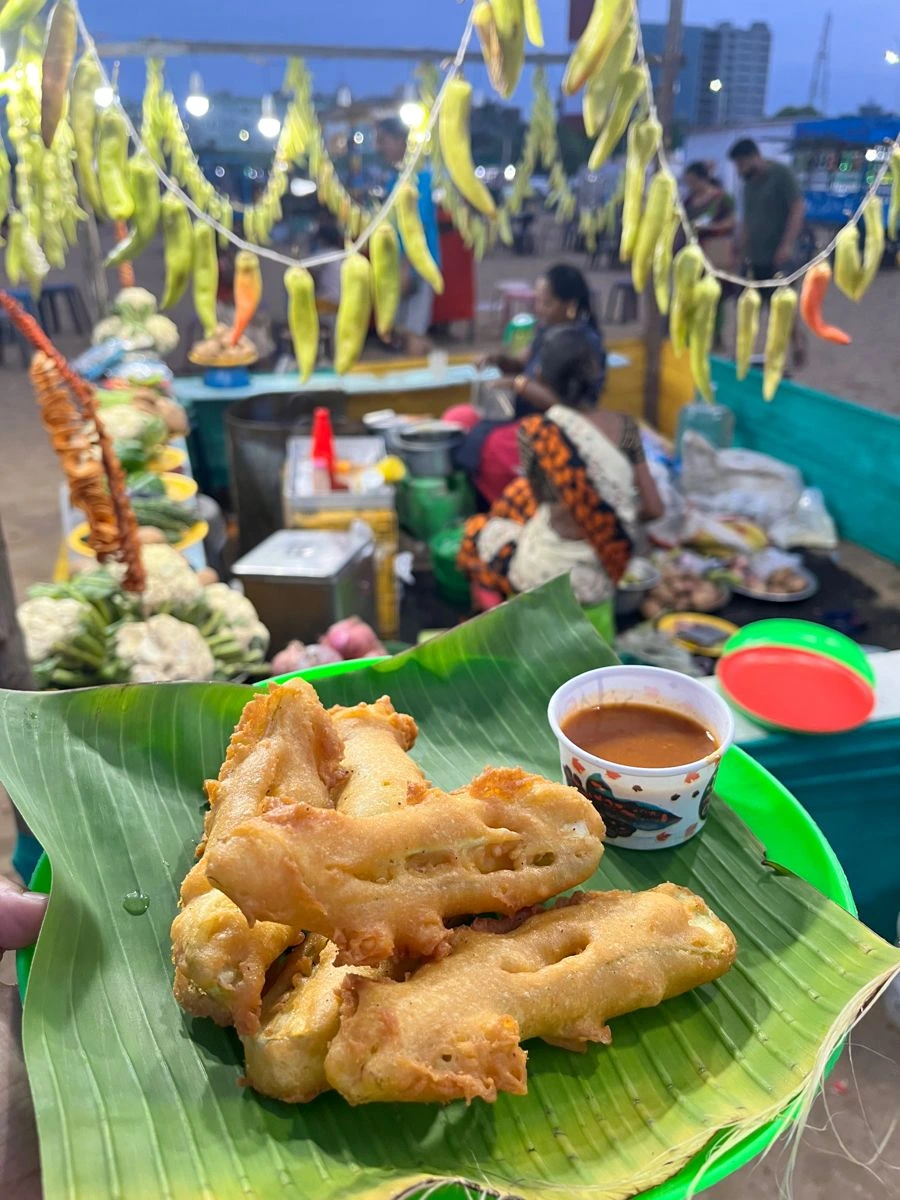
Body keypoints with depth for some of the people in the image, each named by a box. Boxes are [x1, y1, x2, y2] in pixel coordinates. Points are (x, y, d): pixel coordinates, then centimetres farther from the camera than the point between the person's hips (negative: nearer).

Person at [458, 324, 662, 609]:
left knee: (477, 531, 26)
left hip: (556, 575, -4)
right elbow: (653, 509, -3)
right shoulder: (626, 426, -7)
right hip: (610, 573, 4)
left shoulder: (535, 431, -18)